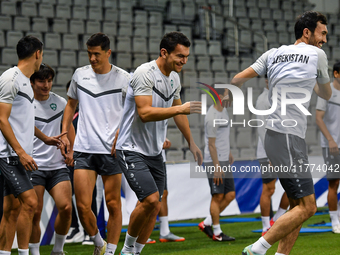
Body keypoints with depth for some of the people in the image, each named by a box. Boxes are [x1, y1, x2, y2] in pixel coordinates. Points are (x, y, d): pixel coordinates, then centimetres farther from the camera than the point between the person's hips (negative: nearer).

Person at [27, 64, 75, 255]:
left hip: (58, 165, 3)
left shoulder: (60, 102, 9)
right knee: (35, 213, -7)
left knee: (66, 207, -10)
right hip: (34, 166, -3)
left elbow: (68, 127, 24)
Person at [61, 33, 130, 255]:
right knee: (83, 206, -5)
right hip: (83, 149, 2)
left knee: (113, 205, 1)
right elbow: (71, 104, 23)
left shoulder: (124, 78, -1)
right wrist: (64, 133, 13)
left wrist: (122, 131, -11)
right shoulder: (80, 74, 8)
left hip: (112, 150, -2)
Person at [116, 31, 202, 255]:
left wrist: (191, 142, 29)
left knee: (154, 206, 5)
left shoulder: (174, 77, 8)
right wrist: (180, 109, -34)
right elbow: (145, 113, -28)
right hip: (132, 150, -8)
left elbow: (177, 111, 24)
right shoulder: (145, 73, -18)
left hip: (155, 152, 8)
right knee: (151, 199, -19)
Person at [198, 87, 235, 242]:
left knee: (230, 195, 6)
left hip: (224, 161, 9)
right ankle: (217, 233, 5)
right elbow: (211, 144, -18)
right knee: (218, 196, -4)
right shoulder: (212, 118, -17)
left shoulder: (223, 109, 12)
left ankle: (206, 224, 14)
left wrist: (229, 152, 29)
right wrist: (217, 167, -19)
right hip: (214, 161, -9)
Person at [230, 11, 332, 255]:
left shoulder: (273, 54, 13)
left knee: (299, 205, 11)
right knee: (307, 206, -10)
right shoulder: (317, 54, -1)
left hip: (275, 134, 8)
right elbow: (327, 95, 16)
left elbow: (237, 80, 8)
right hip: (288, 138, -8)